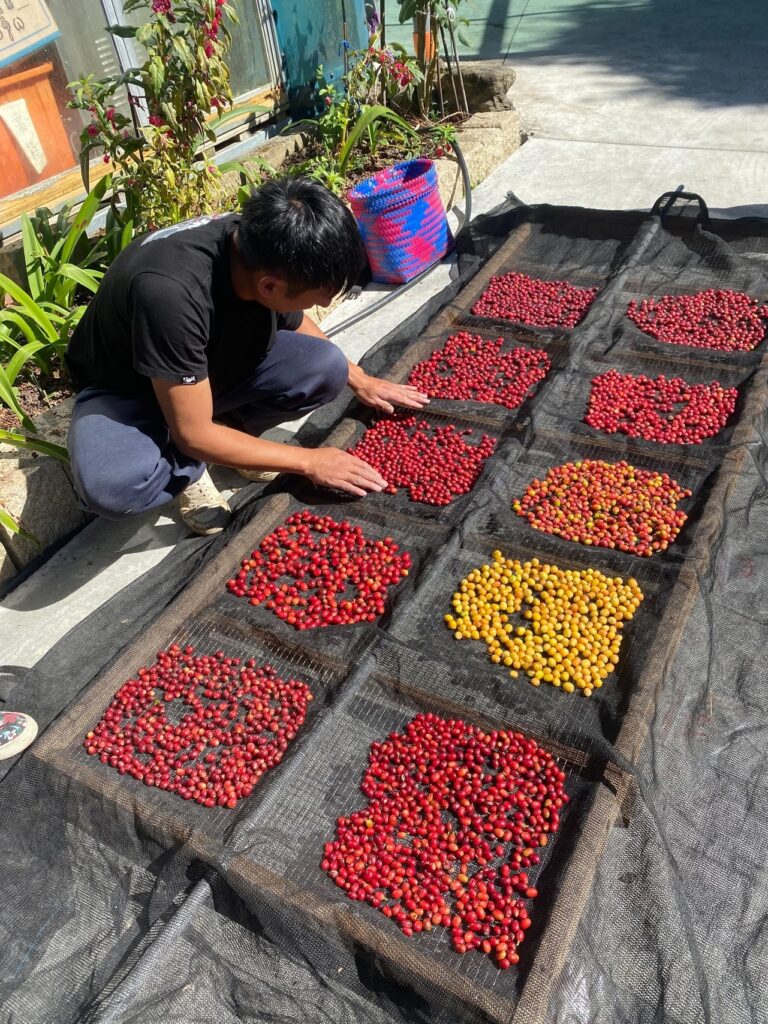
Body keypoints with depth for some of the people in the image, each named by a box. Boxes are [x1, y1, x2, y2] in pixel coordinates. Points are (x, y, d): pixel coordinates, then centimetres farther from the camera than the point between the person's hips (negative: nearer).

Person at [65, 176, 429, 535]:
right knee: (109, 485, -36)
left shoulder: (263, 246, -20)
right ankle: (187, 467, -3)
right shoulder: (171, 293, -40)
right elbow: (194, 434, -31)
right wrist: (310, 461, -24)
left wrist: (360, 381, 9)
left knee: (327, 367, -19)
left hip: (218, 362, 5)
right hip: (125, 390, -5)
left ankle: (231, 432, 4)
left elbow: (296, 324, 5)